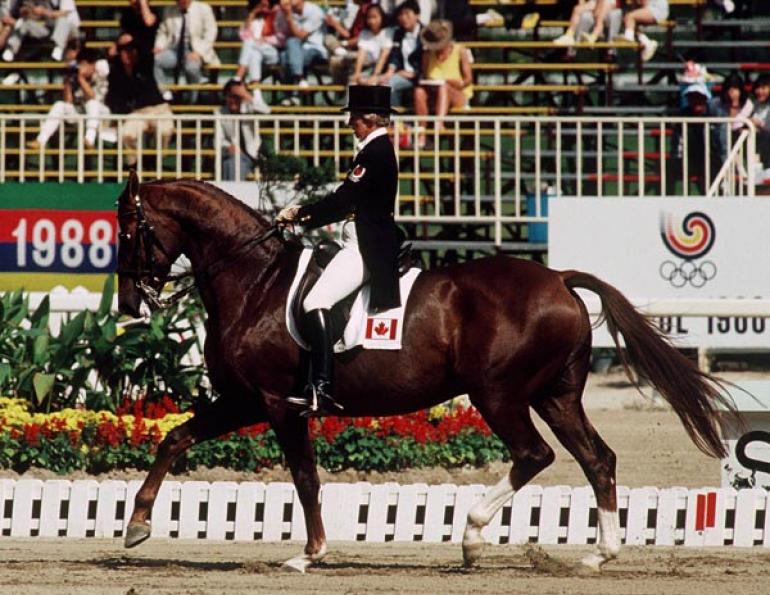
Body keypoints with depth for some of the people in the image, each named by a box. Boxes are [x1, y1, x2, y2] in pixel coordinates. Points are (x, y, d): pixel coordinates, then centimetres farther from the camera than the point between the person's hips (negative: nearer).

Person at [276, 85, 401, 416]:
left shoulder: (374, 152, -14)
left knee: (316, 302, -23)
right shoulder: (378, 149, 18)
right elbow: (350, 201, 20)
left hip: (366, 249, -12)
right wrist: (305, 217, 13)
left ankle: (322, 389, -31)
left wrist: (301, 214, -7)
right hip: (360, 243, 12)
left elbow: (344, 200, -18)